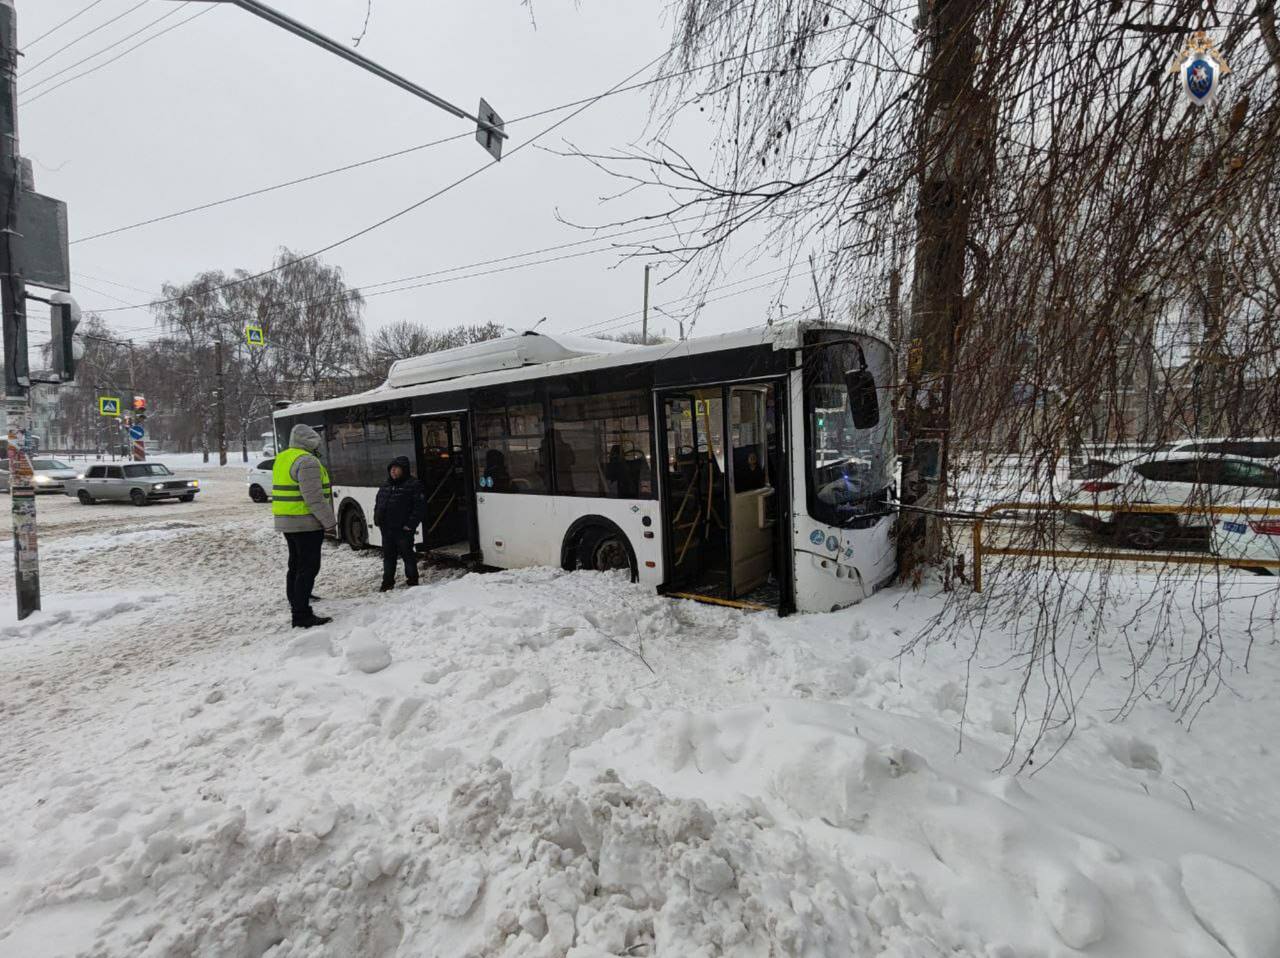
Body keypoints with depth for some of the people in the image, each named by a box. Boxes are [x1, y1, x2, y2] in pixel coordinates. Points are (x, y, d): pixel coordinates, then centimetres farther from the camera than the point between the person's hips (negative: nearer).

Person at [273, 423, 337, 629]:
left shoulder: (281, 458, 13)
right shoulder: (307, 462, -17)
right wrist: (330, 522, -15)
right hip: (307, 524, -9)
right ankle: (302, 616, -2)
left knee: (296, 565, 20)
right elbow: (314, 498, -22)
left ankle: (295, 601, 32)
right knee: (308, 568, -4)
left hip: (286, 522, 9)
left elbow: (283, 491, 20)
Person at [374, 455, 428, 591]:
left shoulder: (413, 485, -8)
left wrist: (411, 524, -18)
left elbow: (420, 507, -14)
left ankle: (412, 581, 15)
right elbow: (377, 505, 22)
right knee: (388, 556, 14)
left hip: (403, 529, -7)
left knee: (407, 555, 2)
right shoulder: (385, 486, 15)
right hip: (386, 529, 7)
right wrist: (377, 521, 11)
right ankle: (387, 583, 24)